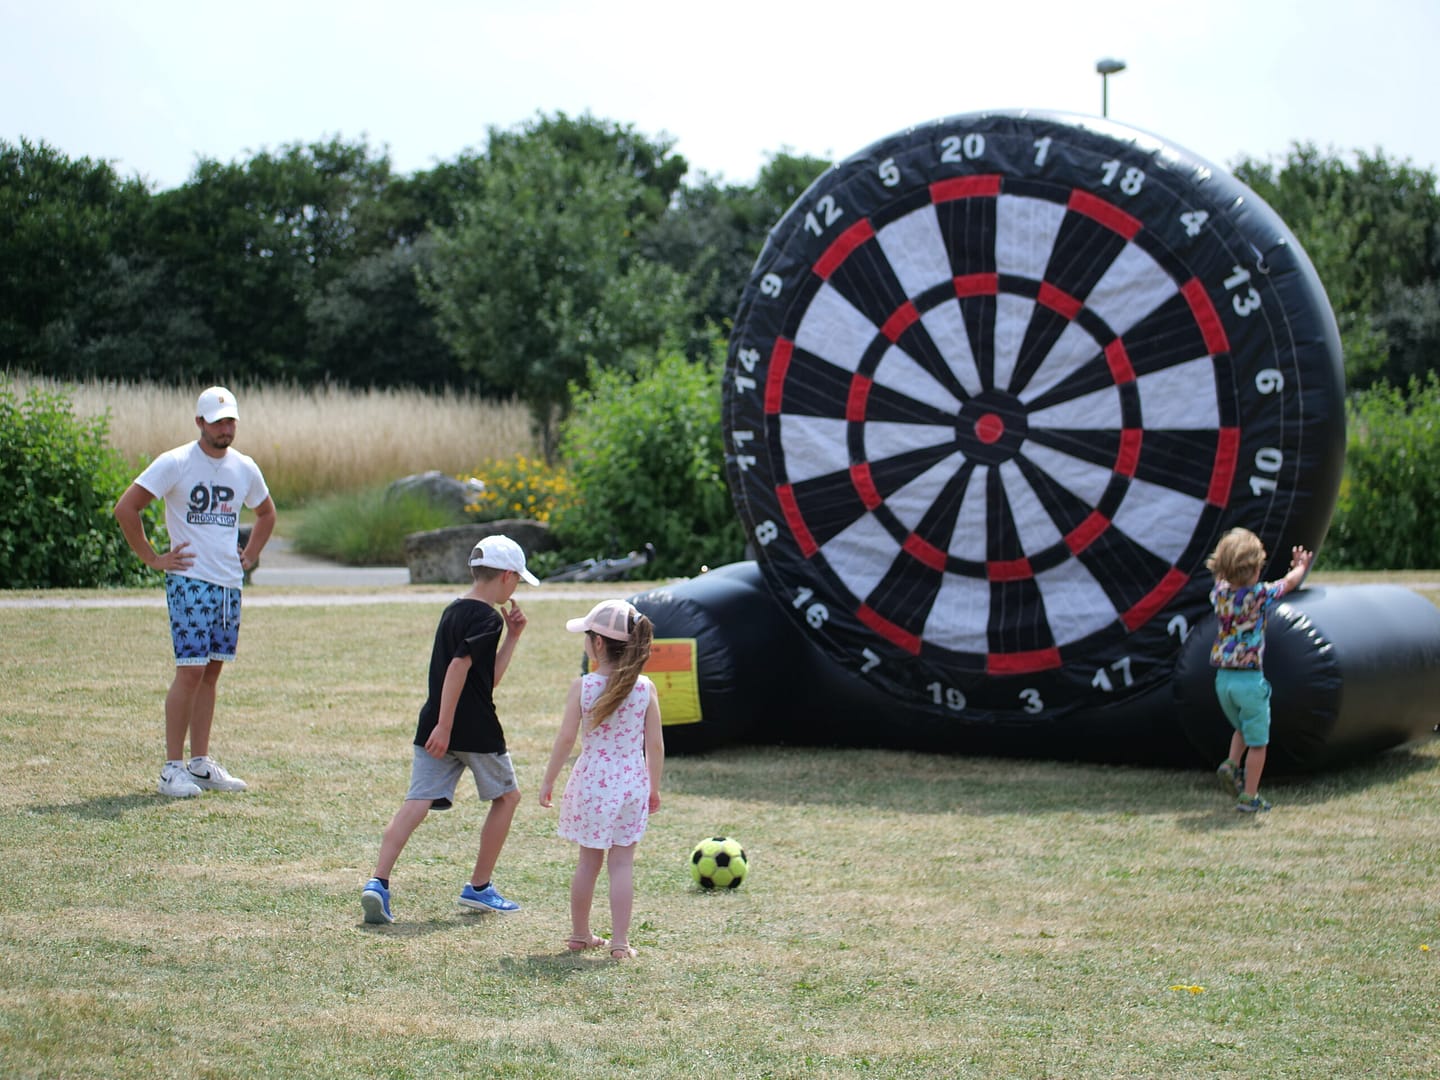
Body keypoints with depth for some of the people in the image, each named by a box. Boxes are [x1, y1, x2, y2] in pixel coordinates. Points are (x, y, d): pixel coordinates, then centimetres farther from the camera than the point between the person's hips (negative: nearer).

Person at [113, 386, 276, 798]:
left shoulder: (244, 468, 10)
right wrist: (152, 558, -9)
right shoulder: (174, 463, -8)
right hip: (190, 580, -6)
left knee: (211, 671, 8)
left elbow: (266, 513, 28)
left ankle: (201, 763, 14)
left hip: (230, 582, 6)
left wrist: (250, 555, 16)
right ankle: (172, 768, -6)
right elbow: (126, 508, -9)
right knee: (191, 670, -11)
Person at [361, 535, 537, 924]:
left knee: (417, 802, -2)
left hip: (436, 726, 7)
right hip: (476, 729, -7)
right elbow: (459, 666, -23)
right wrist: (445, 725, -26)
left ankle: (377, 882, -19)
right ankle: (478, 888, 17)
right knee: (507, 795, 14)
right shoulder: (487, 618, -10)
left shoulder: (453, 611, 18)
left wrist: (512, 637, 20)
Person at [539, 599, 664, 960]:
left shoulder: (582, 687, -9)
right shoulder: (645, 689, -4)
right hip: (632, 783, 0)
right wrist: (654, 788, 11)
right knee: (622, 863, 5)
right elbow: (655, 745, -1)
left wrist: (548, 780, 2)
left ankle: (580, 934, 25)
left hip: (591, 781, 0)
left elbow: (566, 737, -9)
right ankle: (620, 941, 4)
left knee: (588, 861, 13)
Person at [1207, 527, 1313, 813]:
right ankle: (1249, 797, 9)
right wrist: (1301, 566, 27)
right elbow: (1289, 582, 6)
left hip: (1223, 678, 5)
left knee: (1243, 728, 28)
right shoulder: (1260, 594, -13)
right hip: (1250, 678, -5)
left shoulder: (1219, 592, -2)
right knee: (1257, 742, 7)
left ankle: (1231, 764, 7)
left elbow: (1222, 574, 24)